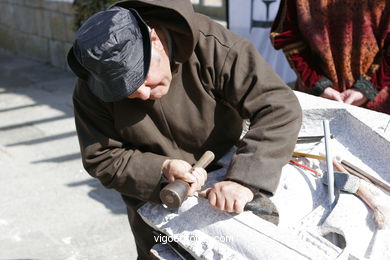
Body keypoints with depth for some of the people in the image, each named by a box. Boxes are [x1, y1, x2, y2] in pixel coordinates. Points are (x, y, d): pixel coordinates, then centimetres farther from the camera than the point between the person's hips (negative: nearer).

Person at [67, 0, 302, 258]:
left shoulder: (212, 46, -30)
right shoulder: (91, 89, -20)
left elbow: (280, 107, -32)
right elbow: (101, 159, -14)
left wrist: (244, 179, -44)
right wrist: (161, 169, -31)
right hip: (150, 194, 1)